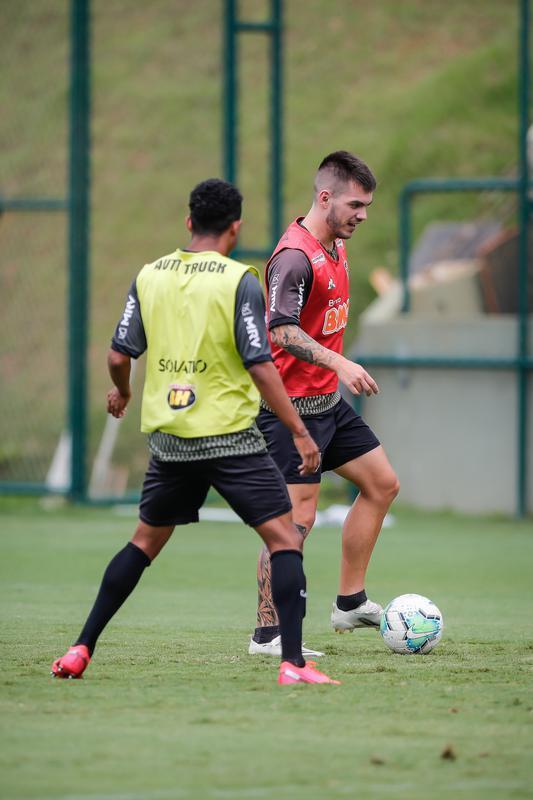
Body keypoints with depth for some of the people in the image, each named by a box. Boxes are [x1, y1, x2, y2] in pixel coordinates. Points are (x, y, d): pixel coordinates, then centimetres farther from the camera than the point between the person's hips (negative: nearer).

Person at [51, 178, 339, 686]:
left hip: (168, 437, 5)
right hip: (231, 437, -5)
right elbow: (259, 367, -15)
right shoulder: (239, 281, -11)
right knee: (284, 539, 0)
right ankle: (293, 664, -11)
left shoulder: (150, 276, 3)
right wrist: (299, 432, -10)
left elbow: (119, 356, 5)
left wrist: (121, 392, 27)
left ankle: (81, 650, 19)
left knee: (145, 542, 20)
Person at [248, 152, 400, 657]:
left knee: (381, 484, 13)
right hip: (292, 406, -10)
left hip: (328, 401, 10)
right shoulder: (294, 258, -20)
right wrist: (338, 363, -40)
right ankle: (267, 634, -5)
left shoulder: (335, 247, 11)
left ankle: (351, 604, 19)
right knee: (297, 516, -10)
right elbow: (282, 330, -31)